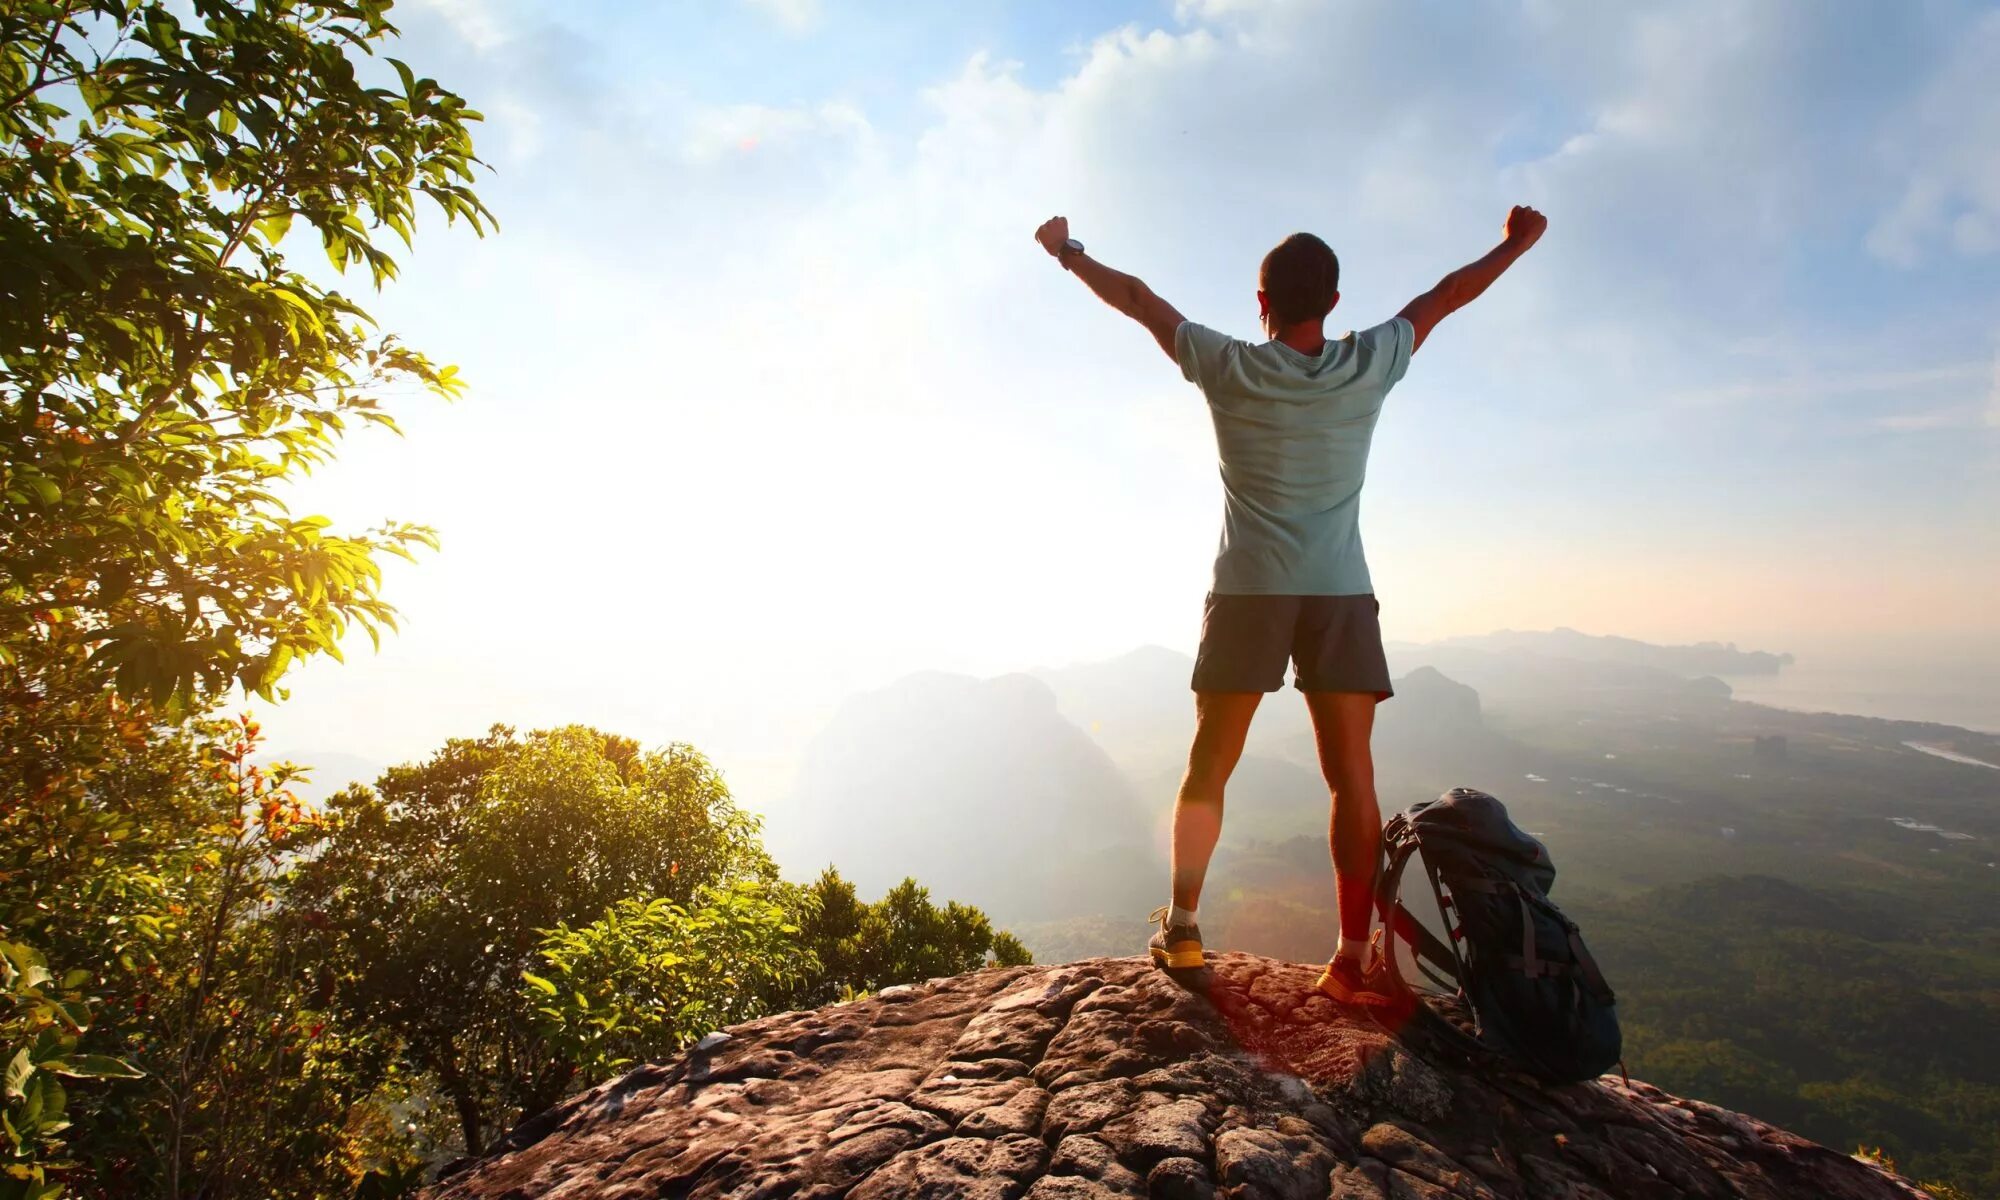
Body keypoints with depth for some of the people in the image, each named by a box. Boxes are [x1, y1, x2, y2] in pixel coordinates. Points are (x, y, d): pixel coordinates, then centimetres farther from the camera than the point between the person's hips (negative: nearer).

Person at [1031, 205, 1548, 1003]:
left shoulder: (1227, 368, -2)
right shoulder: (1369, 365, 1)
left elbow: (1137, 299, 10)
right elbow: (1448, 295, 18)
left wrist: (1069, 253, 24)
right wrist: (1517, 244, 36)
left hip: (1246, 594, 0)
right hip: (1341, 597, 1)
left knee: (1208, 767, 10)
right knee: (1352, 777, 5)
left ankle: (1181, 926, 14)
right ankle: (1353, 958, 7)